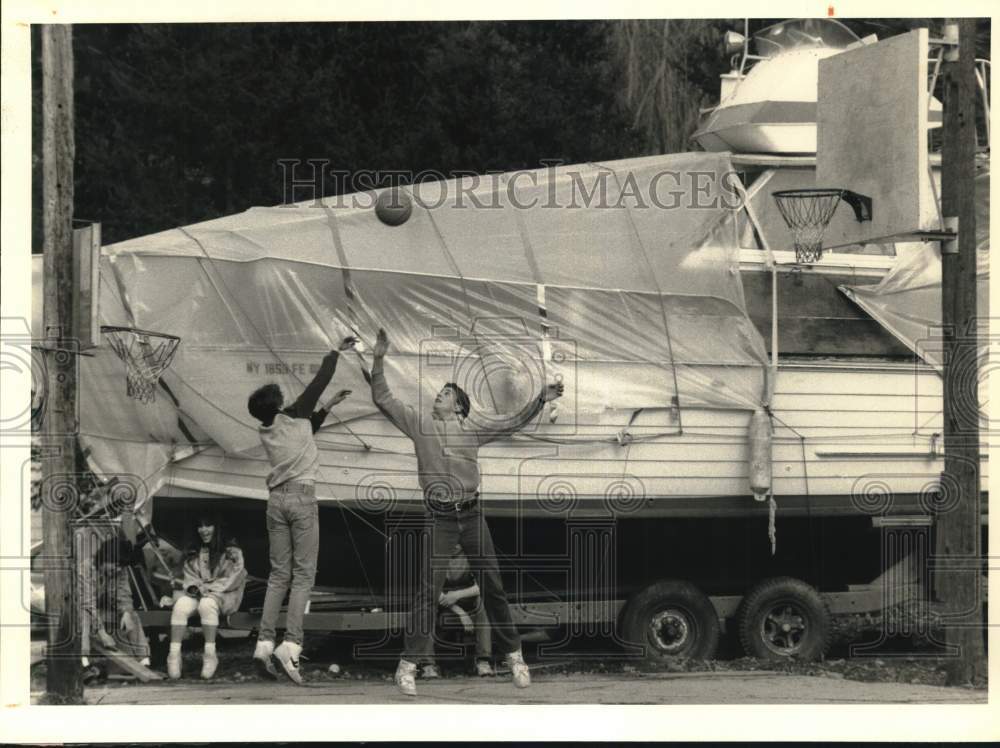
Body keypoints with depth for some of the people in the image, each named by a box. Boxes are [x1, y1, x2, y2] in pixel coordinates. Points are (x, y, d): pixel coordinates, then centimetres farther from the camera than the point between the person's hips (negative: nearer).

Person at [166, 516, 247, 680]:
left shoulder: (231, 552, 6)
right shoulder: (193, 553, 22)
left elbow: (232, 580, -3)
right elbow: (187, 576, 18)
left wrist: (207, 588, -11)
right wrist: (193, 586, -6)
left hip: (223, 594, -4)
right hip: (196, 593, 4)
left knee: (207, 604, -40)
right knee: (181, 605, -31)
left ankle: (210, 654, -39)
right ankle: (174, 655, -39)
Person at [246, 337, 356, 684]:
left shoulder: (266, 432, 13)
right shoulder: (293, 417, -2)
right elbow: (320, 380, 8)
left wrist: (327, 408, 32)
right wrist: (336, 352, 20)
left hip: (276, 499, 6)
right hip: (302, 496, -6)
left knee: (279, 574, 7)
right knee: (303, 573, -6)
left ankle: (264, 645, -5)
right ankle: (290, 644, -18)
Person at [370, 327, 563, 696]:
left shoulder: (471, 427, 10)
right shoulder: (419, 424, 5)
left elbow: (512, 424, 15)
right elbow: (383, 400, 3)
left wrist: (541, 400, 6)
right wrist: (379, 361, -5)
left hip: (472, 514, 2)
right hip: (439, 518, -2)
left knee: (493, 586, 8)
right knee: (428, 590, -6)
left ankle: (514, 655, 18)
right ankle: (409, 664, -3)